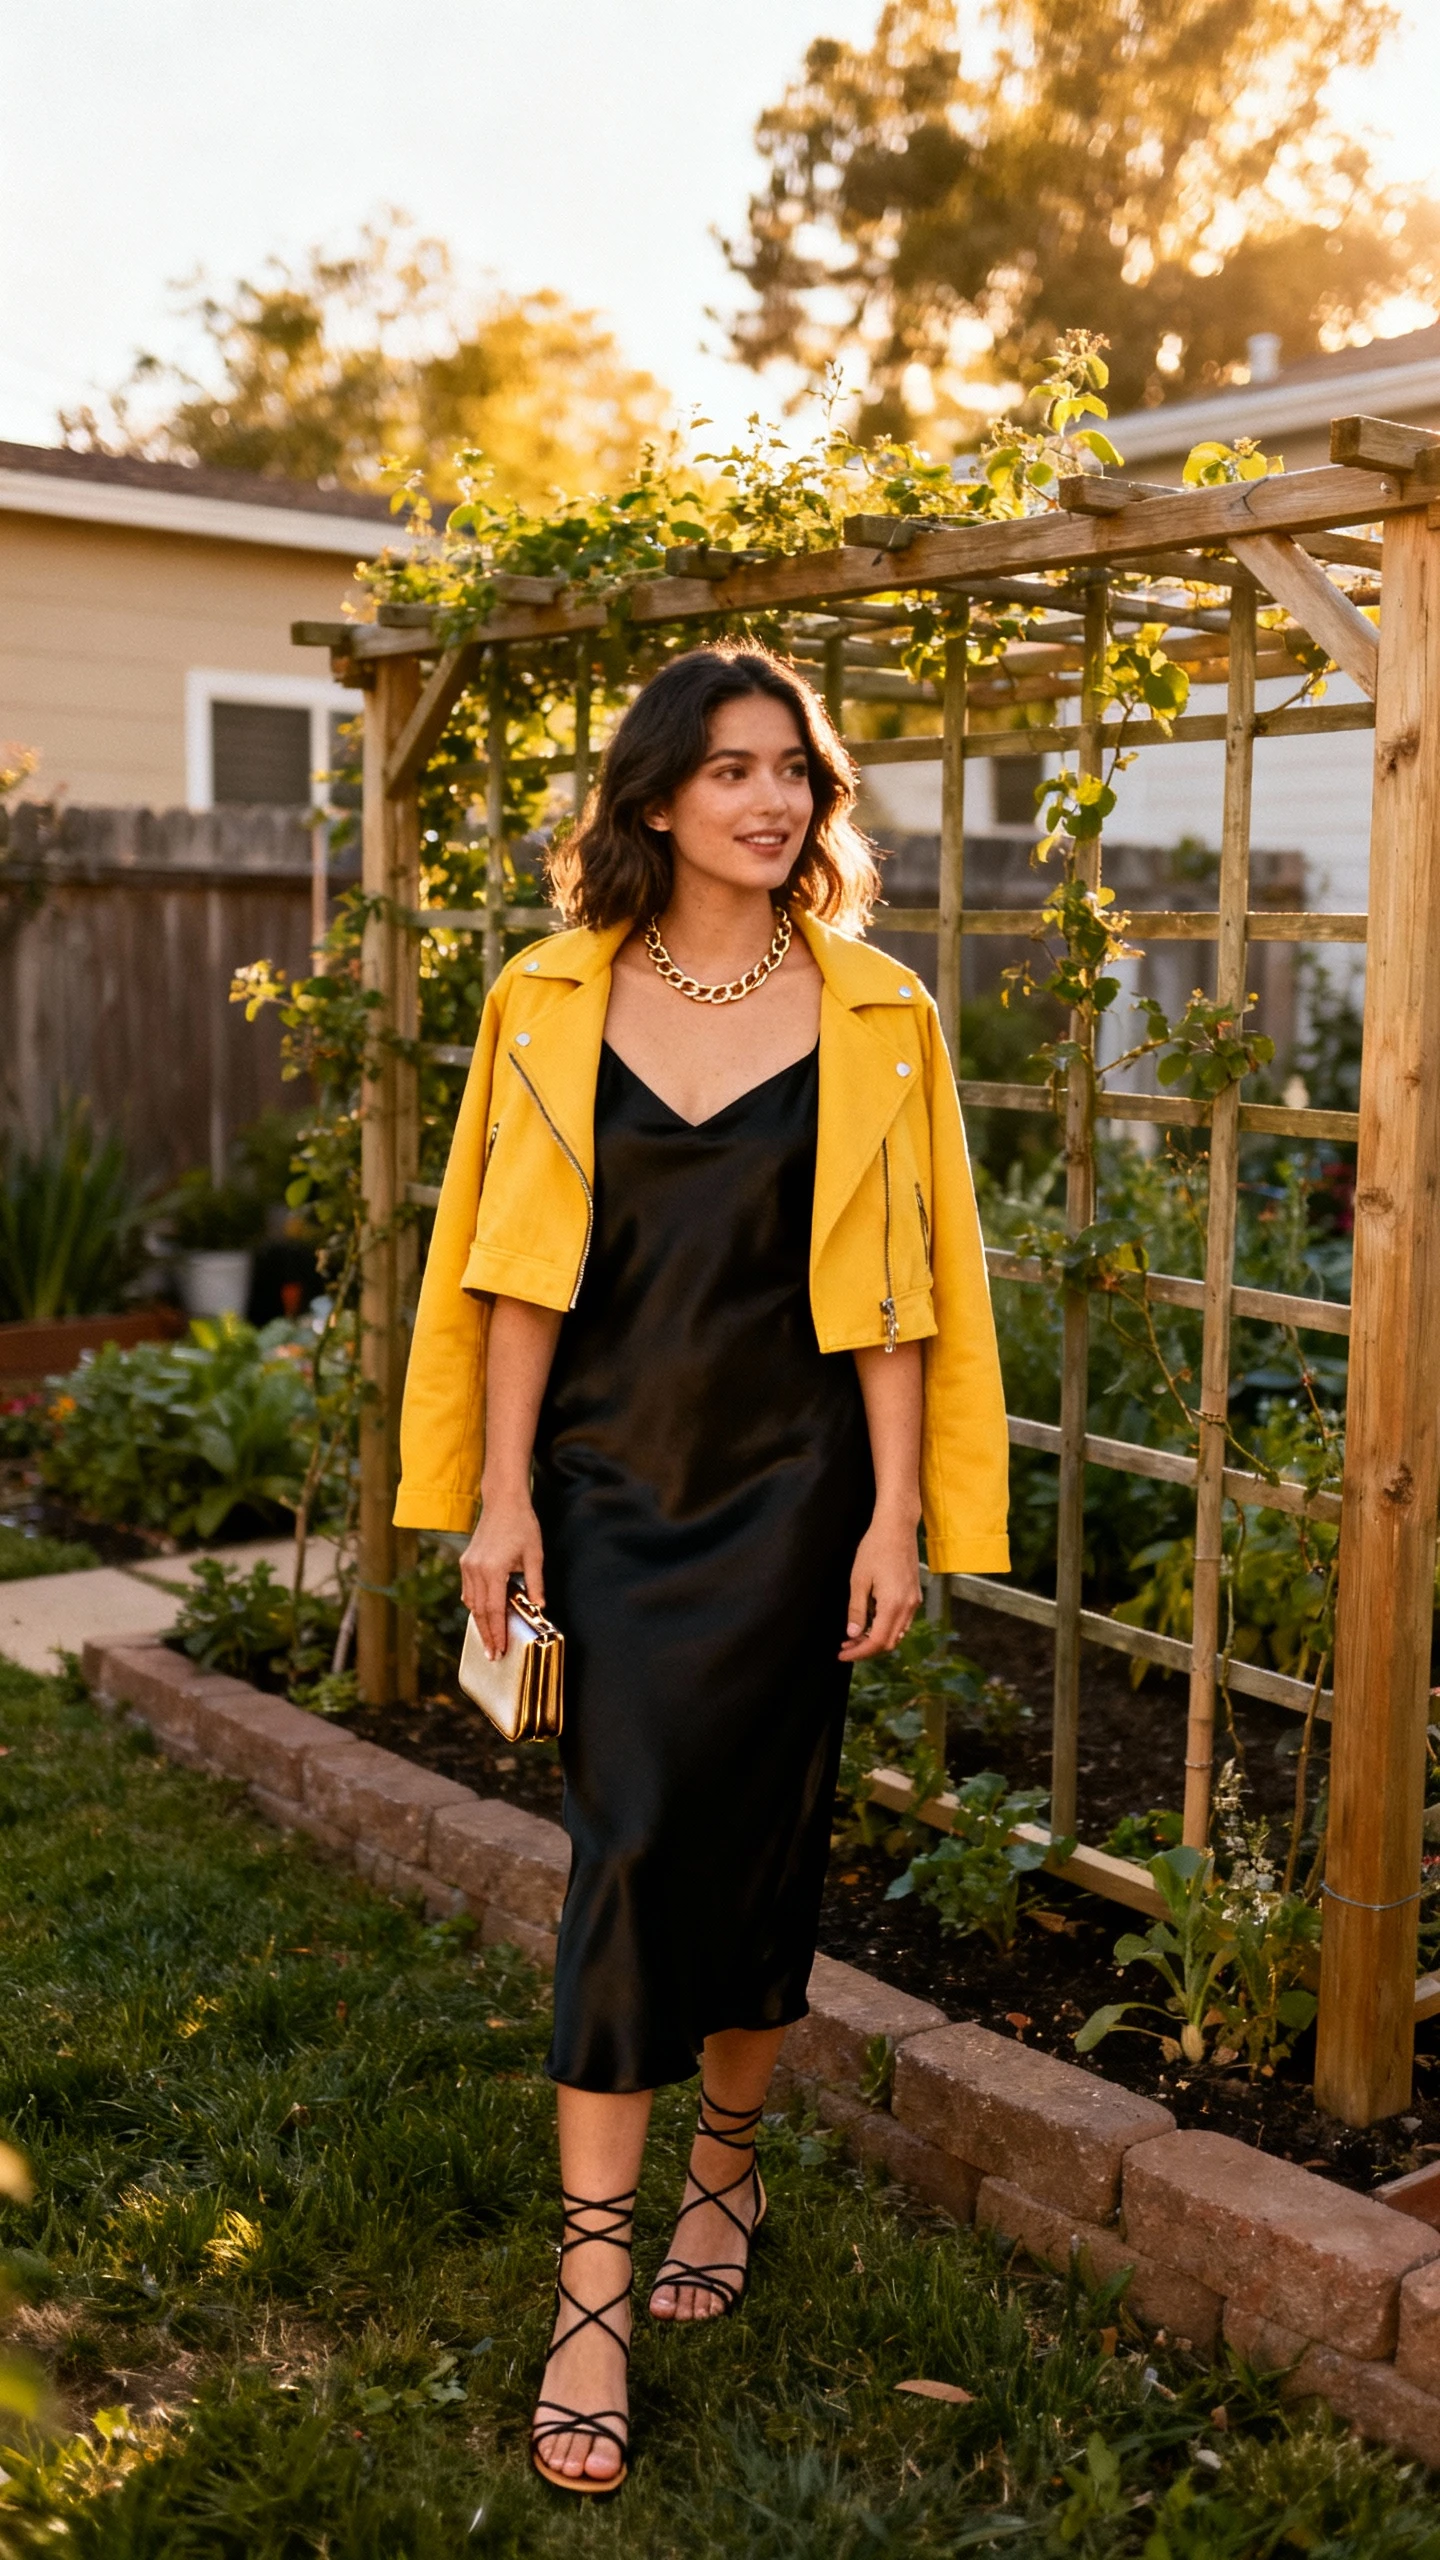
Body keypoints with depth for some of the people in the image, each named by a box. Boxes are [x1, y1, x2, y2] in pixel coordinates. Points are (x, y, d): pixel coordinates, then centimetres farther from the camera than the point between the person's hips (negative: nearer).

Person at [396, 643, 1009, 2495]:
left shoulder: (871, 1018, -1)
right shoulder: (554, 1004, 1)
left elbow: (894, 1290, -1)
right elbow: (522, 1268, 1)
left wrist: (897, 1513, -5)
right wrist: (499, 1493, -2)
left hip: (788, 1489, 0)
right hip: (608, 1486, 0)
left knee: (758, 1840, 9)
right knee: (629, 1842, -4)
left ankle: (725, 2171, 34)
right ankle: (592, 2292, 4)